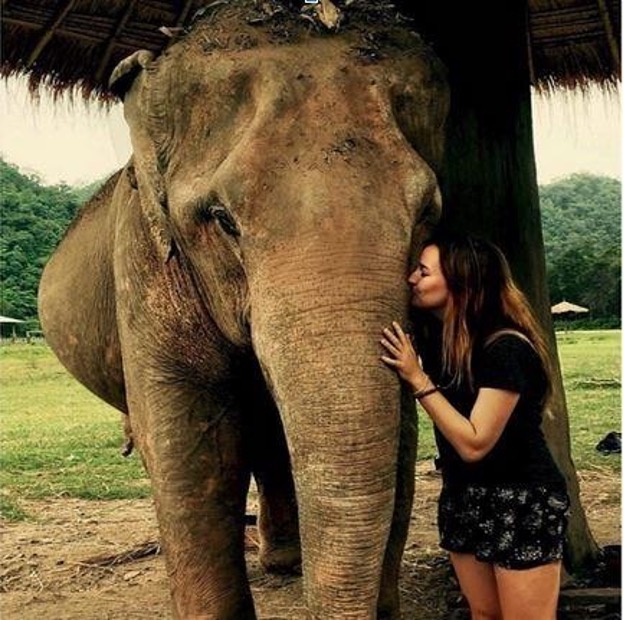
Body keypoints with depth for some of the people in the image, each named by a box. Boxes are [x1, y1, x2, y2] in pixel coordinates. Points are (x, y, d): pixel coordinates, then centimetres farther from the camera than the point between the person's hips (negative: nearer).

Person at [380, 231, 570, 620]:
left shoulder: (506, 347, -22)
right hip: (462, 499, 7)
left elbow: (474, 444, -24)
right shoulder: (430, 334, 0)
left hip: (523, 501, -7)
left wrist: (418, 379, -24)